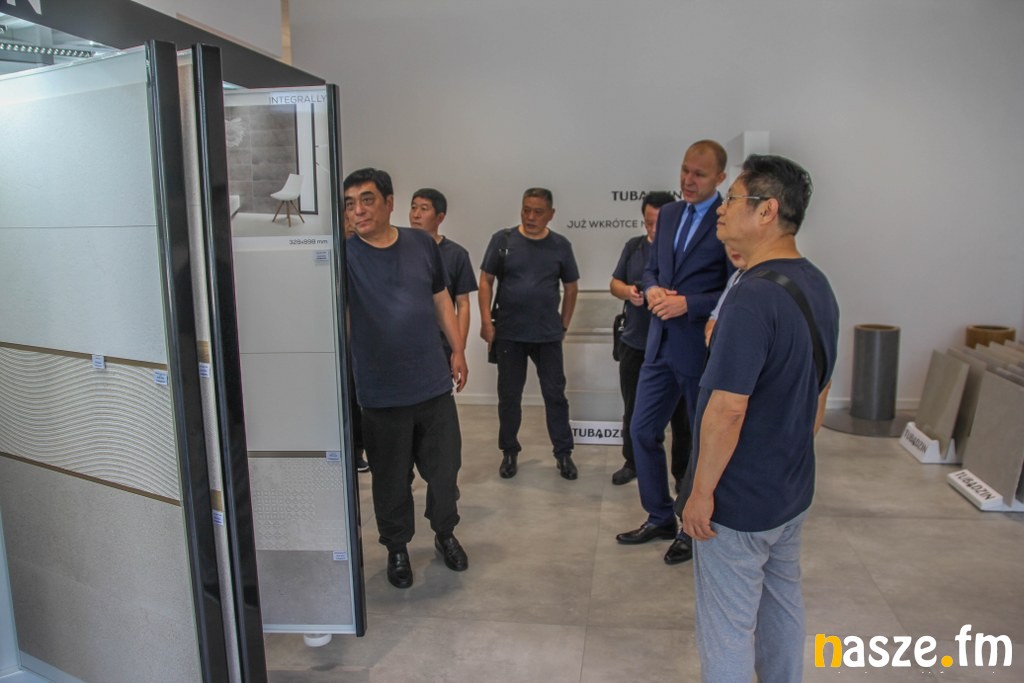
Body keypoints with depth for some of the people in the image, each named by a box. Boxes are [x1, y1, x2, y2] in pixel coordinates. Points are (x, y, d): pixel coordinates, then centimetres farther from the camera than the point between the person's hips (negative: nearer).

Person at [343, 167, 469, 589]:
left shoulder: (422, 244, 1)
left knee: (444, 468, 14)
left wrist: (458, 350, 11)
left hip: (434, 383, 3)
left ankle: (445, 533, 39)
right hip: (381, 393, -2)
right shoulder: (345, 254, -7)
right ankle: (397, 548, 33)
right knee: (391, 478, 11)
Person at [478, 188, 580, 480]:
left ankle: (564, 454, 17)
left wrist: (564, 324, 7)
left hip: (548, 334, 1)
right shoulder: (503, 240, -2)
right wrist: (486, 321, -7)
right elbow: (486, 281, 0)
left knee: (555, 393, 5)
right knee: (509, 395, 9)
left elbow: (571, 287, 10)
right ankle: (509, 453, 23)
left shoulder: (560, 245, 2)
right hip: (509, 333, 0)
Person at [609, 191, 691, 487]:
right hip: (635, 344, 4)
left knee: (680, 413, 6)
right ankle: (632, 462, 33)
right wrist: (627, 291, -11)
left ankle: (682, 471, 20)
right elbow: (614, 283, 12)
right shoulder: (633, 246, 8)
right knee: (632, 409, 15)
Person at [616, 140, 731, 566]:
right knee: (643, 430, 12)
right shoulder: (668, 214, 10)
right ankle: (660, 518, 30)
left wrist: (687, 303, -21)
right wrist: (652, 289, -5)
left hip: (703, 348, -7)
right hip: (661, 343, 7)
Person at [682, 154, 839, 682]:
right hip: (793, 490, 9)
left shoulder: (753, 297, -26)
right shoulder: (817, 286, 3)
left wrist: (702, 491, -16)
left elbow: (727, 410, -27)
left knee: (728, 627, 8)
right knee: (782, 605, 23)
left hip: (739, 501, -9)